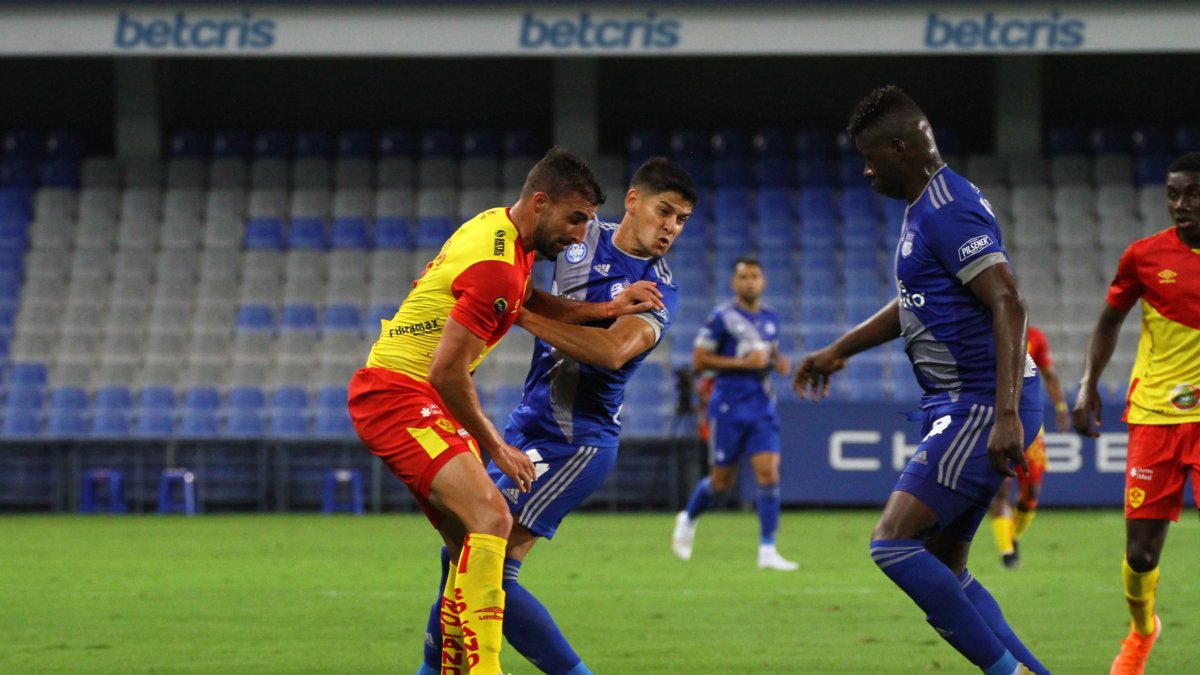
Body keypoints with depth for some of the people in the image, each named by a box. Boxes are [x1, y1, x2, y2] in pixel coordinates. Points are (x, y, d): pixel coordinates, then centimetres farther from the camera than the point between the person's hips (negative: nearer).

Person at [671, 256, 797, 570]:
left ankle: (767, 552, -7)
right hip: (729, 407, -4)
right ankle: (688, 520, 36)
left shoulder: (771, 318, 9)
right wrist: (743, 362, -19)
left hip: (762, 407, 4)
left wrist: (779, 361, 4)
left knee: (769, 475, -9)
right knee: (721, 481, 5)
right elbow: (699, 361, -11)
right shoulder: (721, 317, -9)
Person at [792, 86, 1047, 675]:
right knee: (943, 570, 11)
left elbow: (1008, 304, -24)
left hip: (983, 407, -11)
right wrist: (839, 350, 33)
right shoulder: (923, 208, 17)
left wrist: (1006, 416, -30)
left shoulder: (949, 211, -16)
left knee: (893, 543, -16)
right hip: (960, 406, 11)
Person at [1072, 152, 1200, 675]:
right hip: (1154, 416, 1)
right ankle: (1141, 631, 31)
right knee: (1141, 552, 2)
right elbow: (1109, 322, 13)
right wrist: (1088, 386, 3)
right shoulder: (1145, 255, 0)